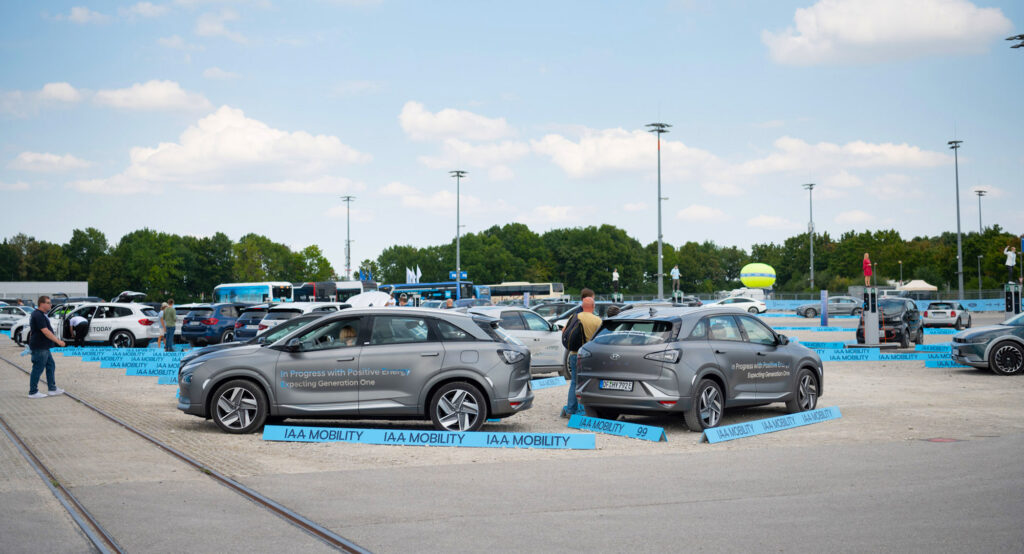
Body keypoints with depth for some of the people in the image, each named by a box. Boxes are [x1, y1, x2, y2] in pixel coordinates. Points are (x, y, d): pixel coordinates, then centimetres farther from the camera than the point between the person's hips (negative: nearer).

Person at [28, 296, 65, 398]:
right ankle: (33, 392, 3)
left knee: (51, 366, 13)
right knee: (38, 369, -4)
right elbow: (45, 331, -25)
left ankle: (52, 389, 18)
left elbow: (33, 330, 23)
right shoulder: (38, 316, -19)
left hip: (44, 347, 11)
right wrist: (58, 341, -24)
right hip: (39, 348, -11)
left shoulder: (40, 315, 15)